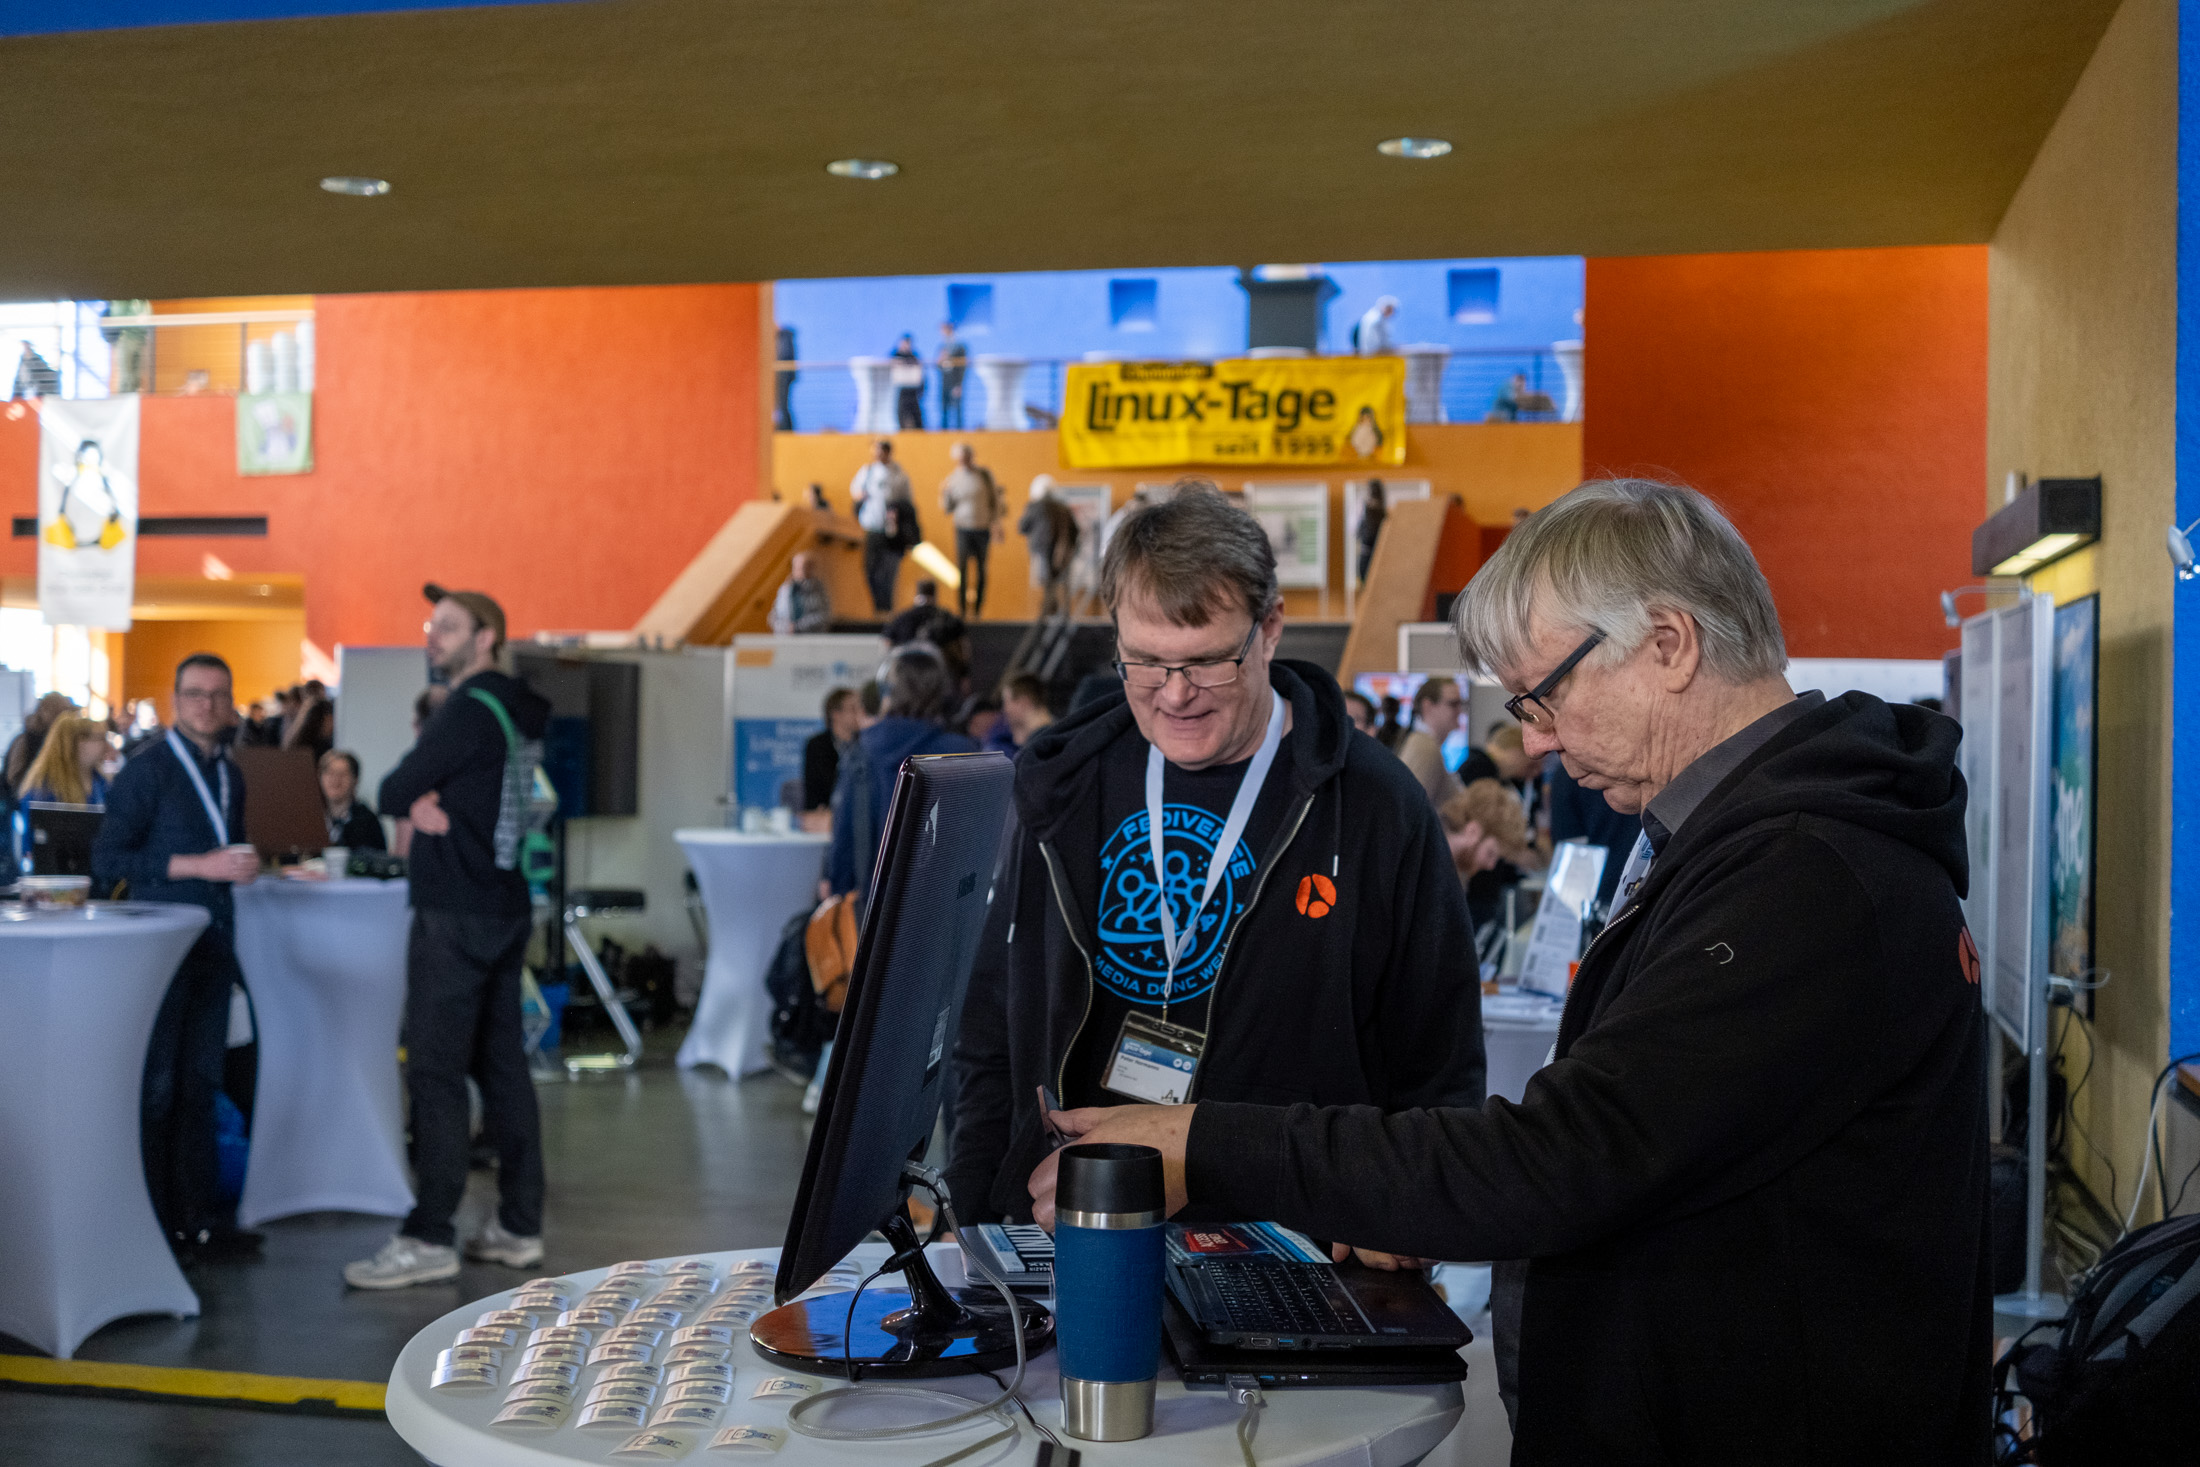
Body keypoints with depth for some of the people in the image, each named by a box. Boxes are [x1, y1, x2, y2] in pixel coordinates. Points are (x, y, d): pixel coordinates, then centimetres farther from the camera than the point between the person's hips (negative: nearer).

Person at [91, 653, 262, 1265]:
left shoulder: (230, 776, 13)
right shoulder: (146, 771, -8)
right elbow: (108, 858, -14)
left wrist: (243, 866, 6)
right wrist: (199, 866, -19)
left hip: (213, 946, 7)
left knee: (200, 1086, 11)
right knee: (156, 1088, -1)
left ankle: (199, 1219, 17)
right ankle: (152, 1229, 8)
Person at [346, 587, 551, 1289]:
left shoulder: (469, 710, -14)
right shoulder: (517, 710, 15)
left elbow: (391, 792, -10)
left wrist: (413, 800, 9)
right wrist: (425, 803, -5)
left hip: (454, 914, -9)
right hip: (504, 906, 9)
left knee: (435, 1073, -6)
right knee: (503, 1065, 10)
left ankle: (430, 1239, -3)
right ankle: (518, 1225, 15)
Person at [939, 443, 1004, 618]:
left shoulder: (985, 475, 1)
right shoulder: (953, 478, 3)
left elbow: (996, 501, 5)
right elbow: (947, 510, 5)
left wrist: (996, 525, -1)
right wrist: (943, 494, -12)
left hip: (983, 529, 0)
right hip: (963, 529, 0)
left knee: (981, 570, 5)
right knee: (962, 569, -8)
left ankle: (978, 609, 13)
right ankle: (962, 610, -6)